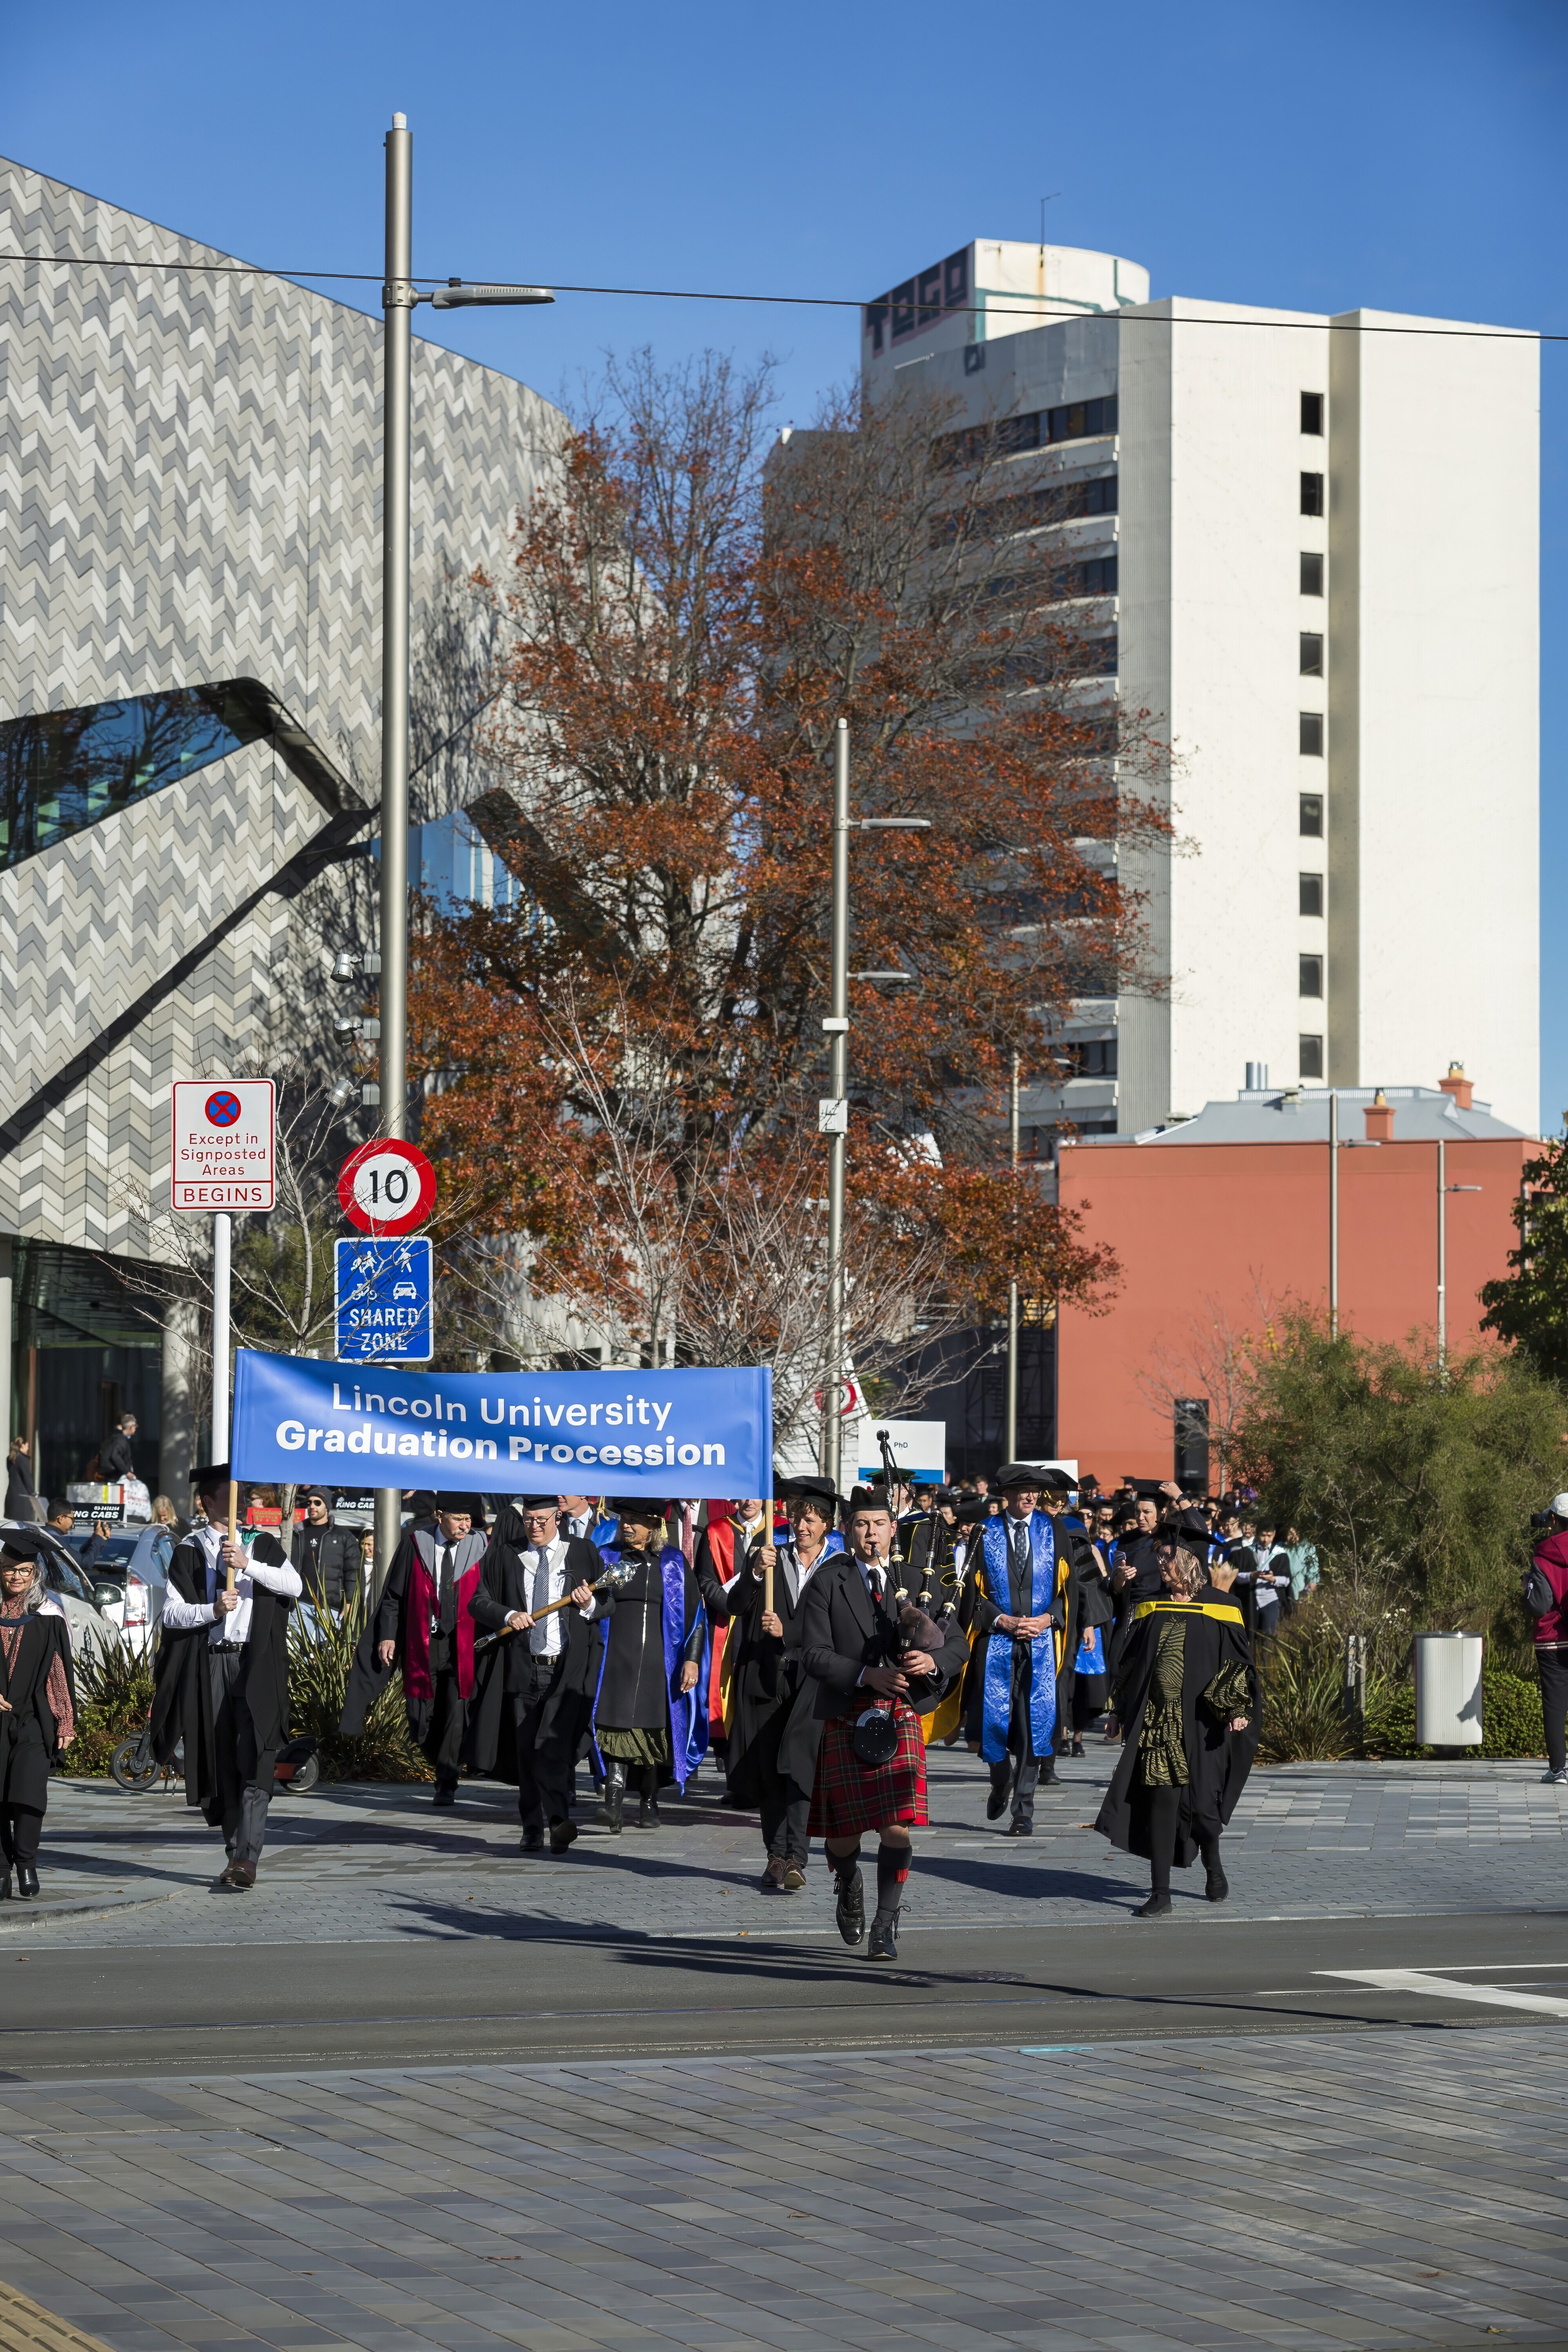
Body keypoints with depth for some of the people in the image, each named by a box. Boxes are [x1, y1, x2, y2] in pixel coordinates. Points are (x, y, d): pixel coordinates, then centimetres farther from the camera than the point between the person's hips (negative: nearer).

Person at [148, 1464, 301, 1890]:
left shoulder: (263, 1543, 11)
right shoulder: (190, 1551, 9)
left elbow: (293, 1585, -4)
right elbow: (172, 1612, 2)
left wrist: (248, 1565, -16)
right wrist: (212, 1610, -15)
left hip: (255, 1664, -1)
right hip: (210, 1666, 1)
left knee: (253, 1762, -14)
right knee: (222, 1764, 4)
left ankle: (245, 1861, -20)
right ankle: (237, 1855, 13)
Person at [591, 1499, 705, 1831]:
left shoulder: (674, 1563, 8)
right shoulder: (606, 1557, 10)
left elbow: (695, 1615, 7)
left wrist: (692, 1659, -2)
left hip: (661, 1665, 1)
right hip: (617, 1663, -1)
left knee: (657, 1733, 3)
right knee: (619, 1729, -14)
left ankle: (650, 1806, 15)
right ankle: (614, 1804, -24)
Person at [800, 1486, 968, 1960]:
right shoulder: (828, 1582, 0)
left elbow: (958, 1645, 7)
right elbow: (814, 1655, -6)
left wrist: (933, 1662, -15)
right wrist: (868, 1676, -18)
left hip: (901, 1716, 1)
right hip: (846, 1718, -1)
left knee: (897, 1827, -10)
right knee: (845, 1828, 5)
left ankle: (885, 1928, -3)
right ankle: (849, 1887, 38)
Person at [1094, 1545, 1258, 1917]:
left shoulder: (1220, 1613, 1)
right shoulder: (1152, 1612, 12)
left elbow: (1241, 1663, -1)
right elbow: (1129, 1664, 20)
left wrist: (1237, 1709, -13)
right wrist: (1124, 1711, 16)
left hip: (1200, 1725, -2)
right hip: (1157, 1722, 3)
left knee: (1200, 1801, 0)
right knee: (1161, 1801, -6)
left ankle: (1213, 1866, 32)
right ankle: (1160, 1893, -3)